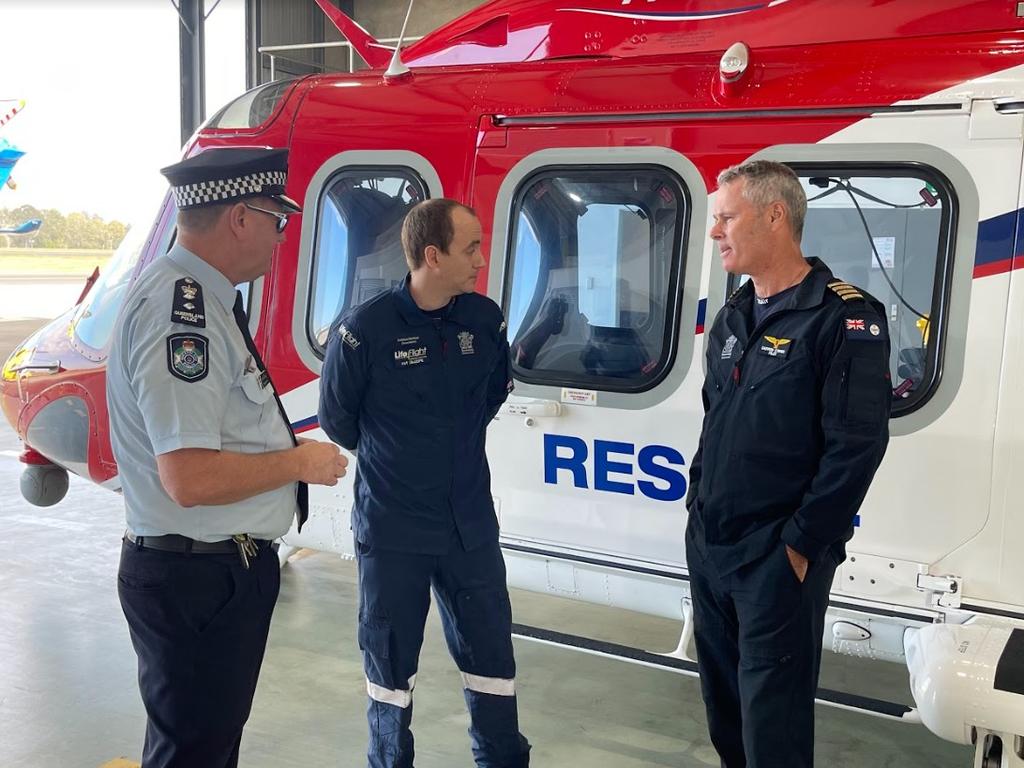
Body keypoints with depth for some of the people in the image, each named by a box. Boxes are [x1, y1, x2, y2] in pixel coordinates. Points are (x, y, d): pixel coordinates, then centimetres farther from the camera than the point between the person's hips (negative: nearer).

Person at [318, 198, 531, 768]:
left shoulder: (487, 319, -4)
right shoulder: (365, 329, -17)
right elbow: (337, 418, -2)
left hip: (471, 524, 3)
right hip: (392, 530, -3)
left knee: (491, 653, 13)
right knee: (391, 662, 15)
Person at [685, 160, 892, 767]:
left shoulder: (844, 318, -13)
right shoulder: (734, 317, 11)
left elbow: (857, 447, -18)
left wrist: (800, 546, -17)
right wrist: (699, 505, 12)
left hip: (778, 558, -7)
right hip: (707, 547, 8)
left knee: (771, 718, 3)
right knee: (722, 698, 19)